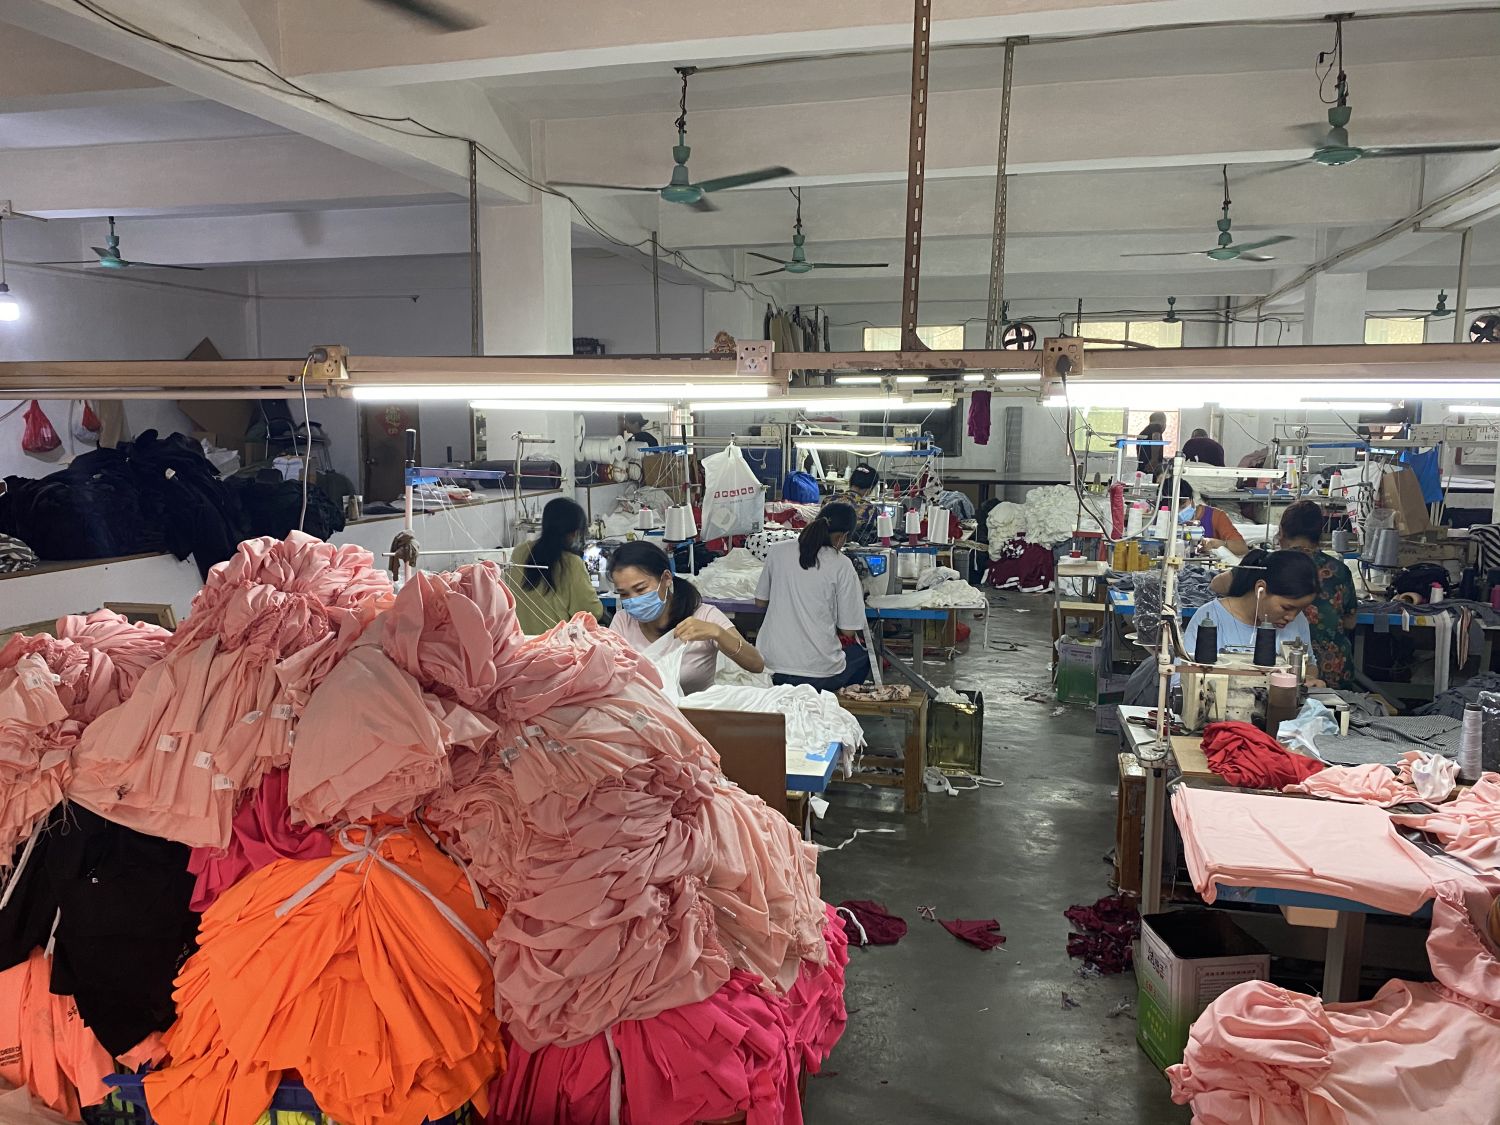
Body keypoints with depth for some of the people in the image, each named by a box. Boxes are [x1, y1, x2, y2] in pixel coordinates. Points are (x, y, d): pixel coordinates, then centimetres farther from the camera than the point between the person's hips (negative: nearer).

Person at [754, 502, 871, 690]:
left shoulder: (777, 551, 1)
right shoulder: (841, 565, -10)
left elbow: (760, 602, 13)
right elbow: (848, 631, -5)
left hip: (771, 667, 4)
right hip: (819, 676, -4)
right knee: (861, 654, 29)